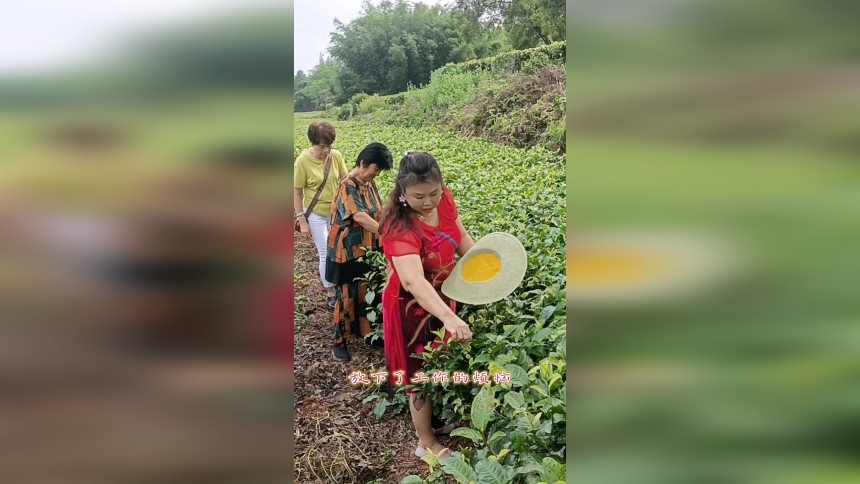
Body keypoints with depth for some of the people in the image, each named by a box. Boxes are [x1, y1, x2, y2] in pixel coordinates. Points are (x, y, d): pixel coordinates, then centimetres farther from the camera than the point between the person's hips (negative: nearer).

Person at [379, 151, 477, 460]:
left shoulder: (444, 200, -13)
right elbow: (413, 281, -48)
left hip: (440, 296, 7)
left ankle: (433, 419, 49)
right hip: (412, 307, -7)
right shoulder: (400, 228, -35)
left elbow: (461, 237, 3)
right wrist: (449, 317, -61)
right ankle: (426, 442, 33)